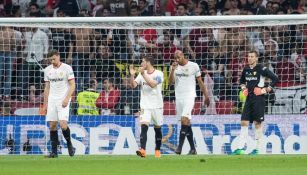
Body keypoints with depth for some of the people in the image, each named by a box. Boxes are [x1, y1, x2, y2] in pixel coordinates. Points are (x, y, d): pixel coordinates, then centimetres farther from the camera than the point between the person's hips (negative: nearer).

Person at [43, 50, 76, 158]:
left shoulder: (67, 68, -3)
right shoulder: (48, 70, 11)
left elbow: (72, 85, -6)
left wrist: (67, 99, -17)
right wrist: (45, 103, 12)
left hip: (63, 100, -5)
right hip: (51, 100, 5)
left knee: (63, 124, -18)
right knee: (52, 125, -1)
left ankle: (69, 145, 5)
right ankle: (54, 151, 2)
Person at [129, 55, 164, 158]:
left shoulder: (158, 74, -7)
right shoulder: (141, 74, 6)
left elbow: (153, 84, -22)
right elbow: (133, 85, 0)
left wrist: (143, 74, -25)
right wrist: (132, 75, -15)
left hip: (157, 106, -2)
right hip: (145, 106, 2)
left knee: (157, 128, 10)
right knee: (144, 126, -17)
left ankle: (157, 150, 26)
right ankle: (143, 150, -27)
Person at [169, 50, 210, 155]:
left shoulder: (193, 66, -2)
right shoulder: (175, 67, 9)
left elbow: (200, 82, 4)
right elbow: (171, 82, 1)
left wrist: (206, 96, 6)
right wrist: (172, 70, -12)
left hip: (189, 96, -5)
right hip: (179, 97, 5)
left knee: (184, 120, -21)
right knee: (187, 123, 7)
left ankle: (180, 146, -23)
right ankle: (193, 148, 13)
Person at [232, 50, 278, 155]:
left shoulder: (261, 69, -9)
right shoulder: (246, 70, 10)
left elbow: (275, 79, -10)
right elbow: (242, 80, 31)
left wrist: (266, 90, -13)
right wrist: (243, 87, 12)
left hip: (259, 99, -6)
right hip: (249, 98, 6)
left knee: (257, 123, -2)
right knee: (244, 122, -1)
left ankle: (257, 149, 6)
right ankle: (240, 148, -2)